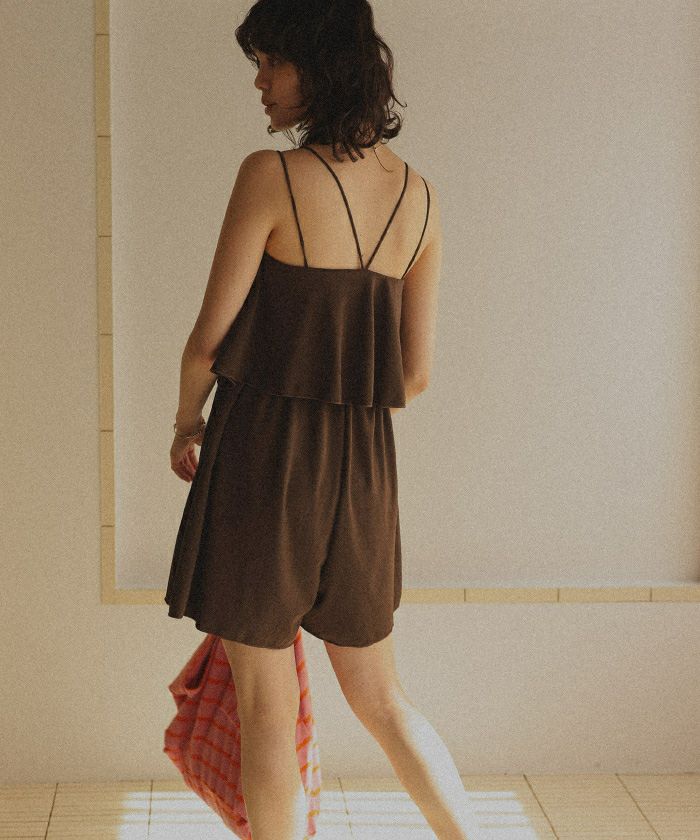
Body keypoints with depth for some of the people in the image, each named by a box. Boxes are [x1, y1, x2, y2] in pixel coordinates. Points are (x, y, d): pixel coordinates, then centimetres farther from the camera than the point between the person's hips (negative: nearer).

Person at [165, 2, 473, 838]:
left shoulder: (272, 176, -13)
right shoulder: (418, 197, 4)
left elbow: (211, 336, -10)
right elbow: (414, 374, 7)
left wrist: (186, 424, 9)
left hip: (262, 456, -6)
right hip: (362, 467, 6)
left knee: (267, 708, 8)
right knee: (378, 696, 20)